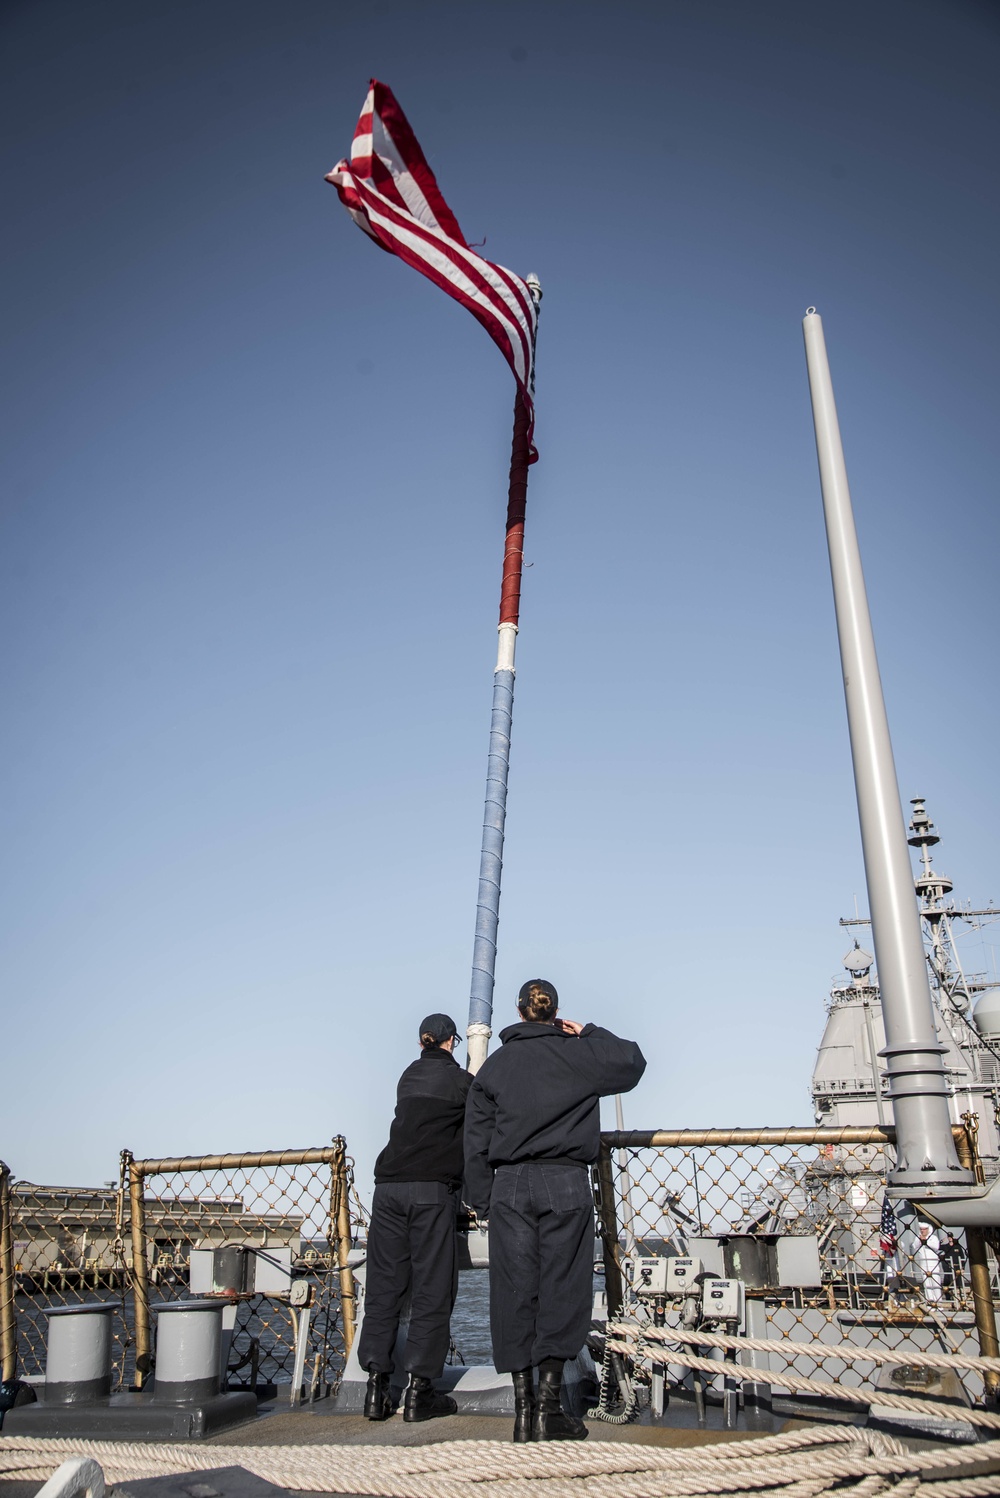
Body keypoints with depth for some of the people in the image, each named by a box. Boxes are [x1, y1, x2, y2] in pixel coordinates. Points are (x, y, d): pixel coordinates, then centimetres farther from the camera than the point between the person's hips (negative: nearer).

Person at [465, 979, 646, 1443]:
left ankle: (523, 1408, 9)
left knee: (514, 1291, 6)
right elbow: (632, 1062, 14)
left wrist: (481, 1198, 13)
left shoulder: (495, 1063, 8)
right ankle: (548, 1408, 2)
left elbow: (476, 1140, 8)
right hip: (566, 1183, -2)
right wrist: (589, 1033, 18)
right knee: (562, 1289, 3)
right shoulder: (577, 1053, 1)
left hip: (510, 1187, 2)